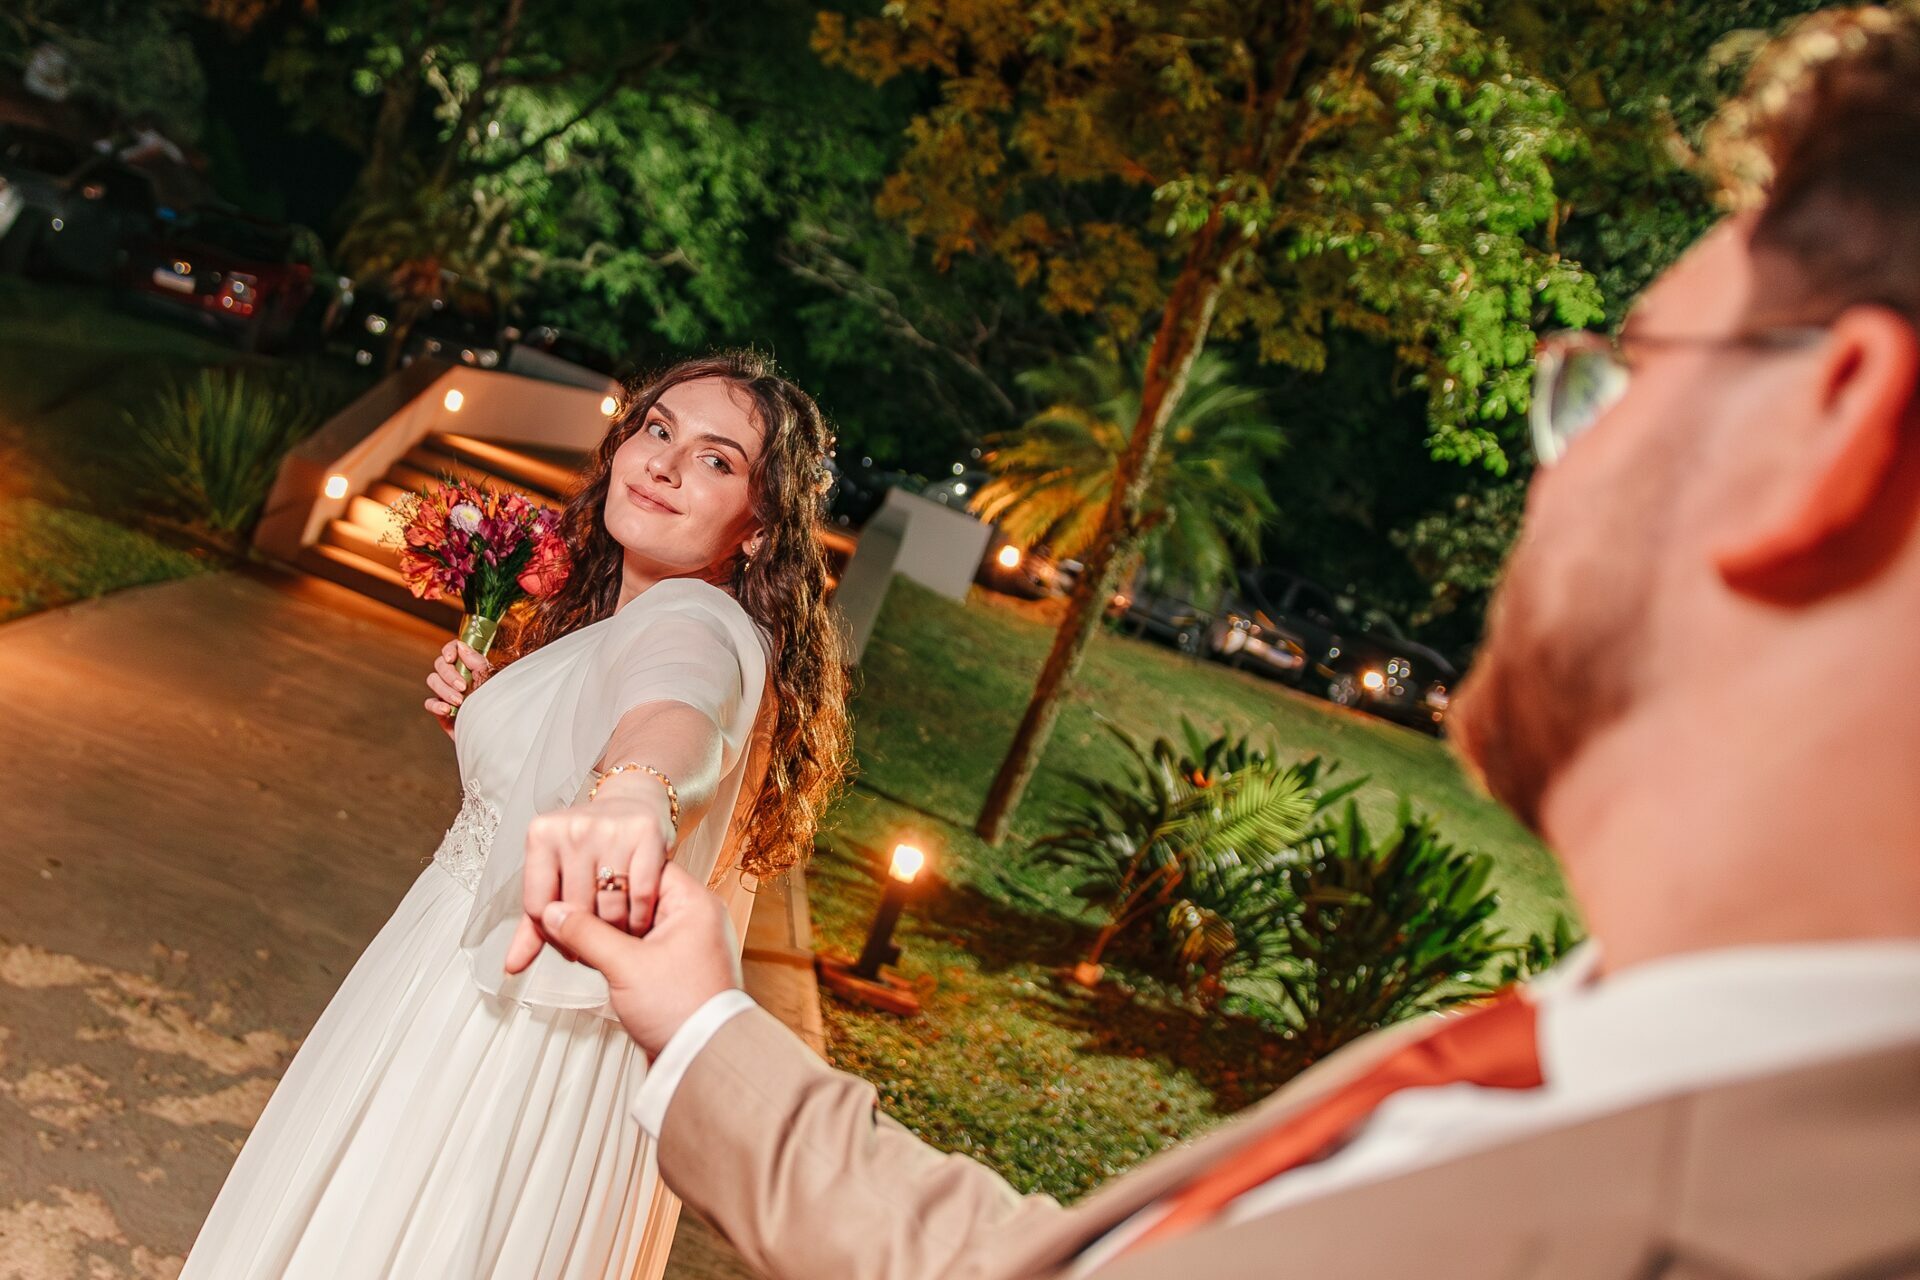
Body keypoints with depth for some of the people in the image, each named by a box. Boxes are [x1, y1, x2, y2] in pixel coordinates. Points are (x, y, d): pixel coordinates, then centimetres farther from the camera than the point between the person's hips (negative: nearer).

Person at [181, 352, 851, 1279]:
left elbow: (679, 708, -47)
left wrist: (634, 791, -69)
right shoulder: (605, 619, 10)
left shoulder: (697, 621, -22)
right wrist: (479, 719, 3)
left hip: (529, 1030, -9)